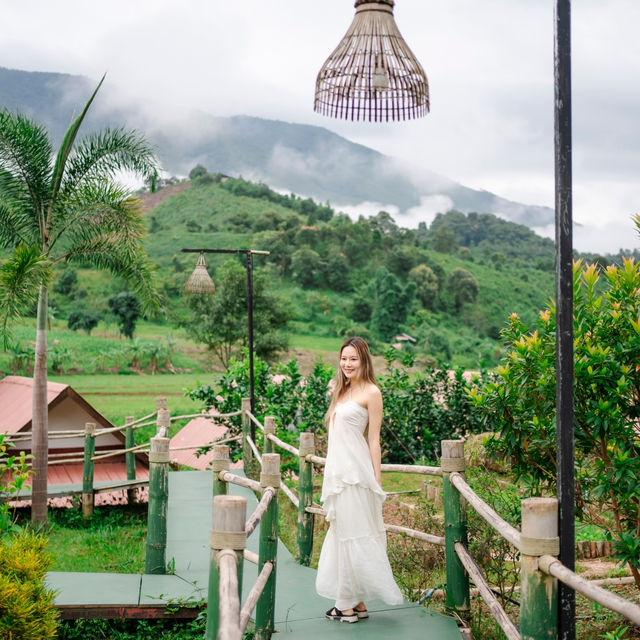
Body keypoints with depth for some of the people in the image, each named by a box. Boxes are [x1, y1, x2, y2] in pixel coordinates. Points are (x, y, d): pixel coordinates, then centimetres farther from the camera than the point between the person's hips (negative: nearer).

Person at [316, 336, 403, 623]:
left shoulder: (371, 392, -5)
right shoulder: (341, 391, 16)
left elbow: (374, 438, -8)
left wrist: (376, 478, -10)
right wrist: (331, 475, 17)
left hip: (355, 471, -8)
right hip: (337, 470, 8)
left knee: (355, 534, -4)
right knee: (341, 533, 10)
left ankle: (357, 603, 4)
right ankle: (348, 602, 17)